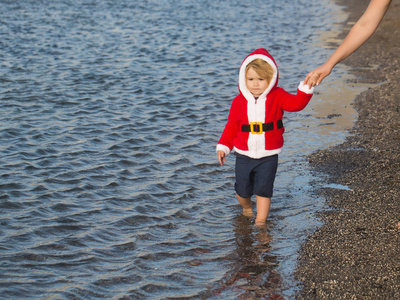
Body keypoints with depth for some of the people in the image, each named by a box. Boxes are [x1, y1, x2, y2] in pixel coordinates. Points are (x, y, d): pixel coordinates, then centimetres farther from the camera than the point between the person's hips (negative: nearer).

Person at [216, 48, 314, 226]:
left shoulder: (277, 97, -6)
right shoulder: (239, 101, -2)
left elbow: (296, 103, -21)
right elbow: (231, 127, 5)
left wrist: (306, 88, -35)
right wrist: (223, 146, -1)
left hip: (268, 156, -2)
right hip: (244, 156, 2)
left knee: (263, 190, -4)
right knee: (242, 190, 12)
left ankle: (261, 220, 7)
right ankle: (246, 207, 43)